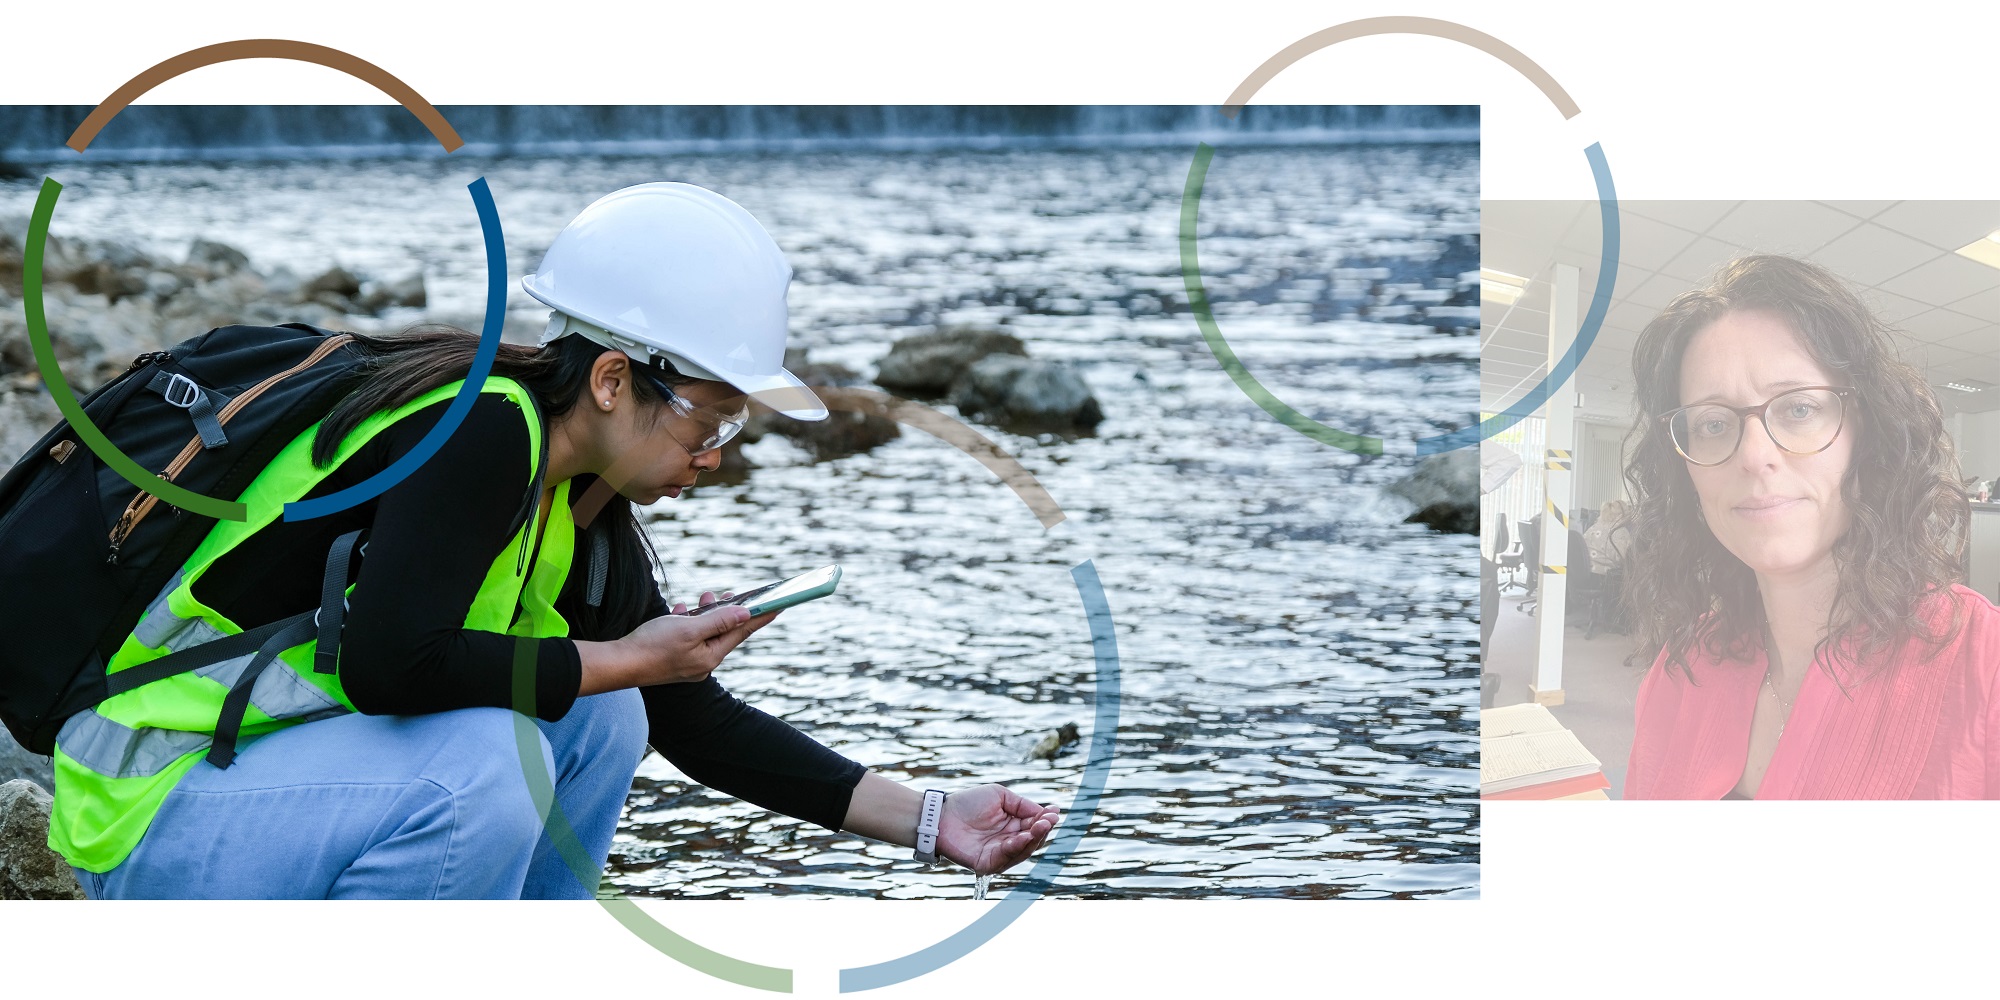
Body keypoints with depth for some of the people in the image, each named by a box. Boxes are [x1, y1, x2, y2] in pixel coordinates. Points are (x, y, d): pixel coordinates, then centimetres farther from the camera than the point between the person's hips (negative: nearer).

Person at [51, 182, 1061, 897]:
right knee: (482, 762, -29)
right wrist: (629, 660, -20)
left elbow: (702, 723, 12)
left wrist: (928, 819, 7)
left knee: (598, 718, 4)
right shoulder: (479, 430, -20)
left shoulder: (587, 525, 6)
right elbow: (391, 660, -33)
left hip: (290, 773, 9)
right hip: (146, 815, -9)